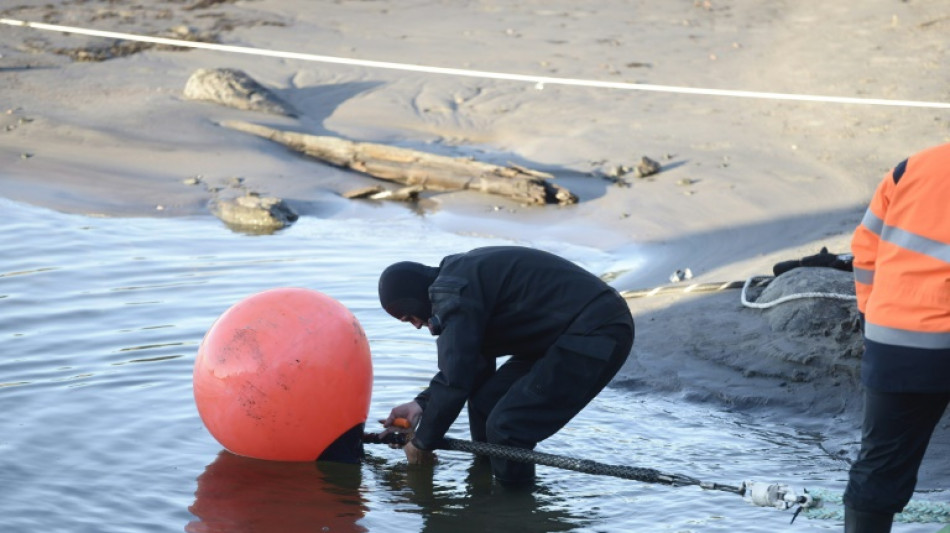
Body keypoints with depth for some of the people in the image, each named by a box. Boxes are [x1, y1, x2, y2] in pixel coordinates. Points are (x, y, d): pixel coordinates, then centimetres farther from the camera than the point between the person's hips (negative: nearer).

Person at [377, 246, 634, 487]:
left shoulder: (453, 292, -16)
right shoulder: (464, 274, 16)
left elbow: (455, 380, -17)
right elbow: (471, 363, 22)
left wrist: (422, 444, -3)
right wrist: (422, 403, 12)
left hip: (595, 336, -11)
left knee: (506, 428, -15)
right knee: (485, 401, 12)